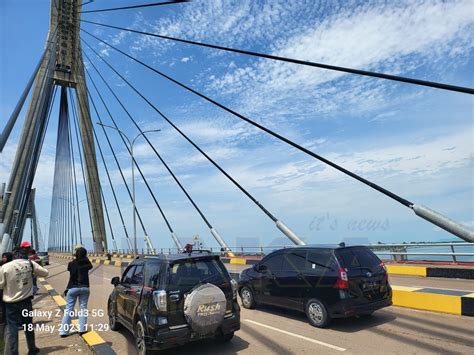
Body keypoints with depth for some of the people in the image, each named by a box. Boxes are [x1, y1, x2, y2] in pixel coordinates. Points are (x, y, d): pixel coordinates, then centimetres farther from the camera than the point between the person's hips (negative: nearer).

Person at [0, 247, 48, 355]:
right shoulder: (31, 264, -6)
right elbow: (45, 273, 5)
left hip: (11, 303, -2)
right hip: (26, 301, 3)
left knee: (12, 328, 7)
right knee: (29, 325, 18)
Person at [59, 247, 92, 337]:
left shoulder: (71, 264, -7)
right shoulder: (86, 264, -5)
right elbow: (90, 266, 17)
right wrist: (84, 257, 18)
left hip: (72, 288, 0)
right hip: (84, 287, 1)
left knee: (68, 309, 6)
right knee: (83, 308, 8)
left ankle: (64, 331, 7)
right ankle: (82, 329, 6)